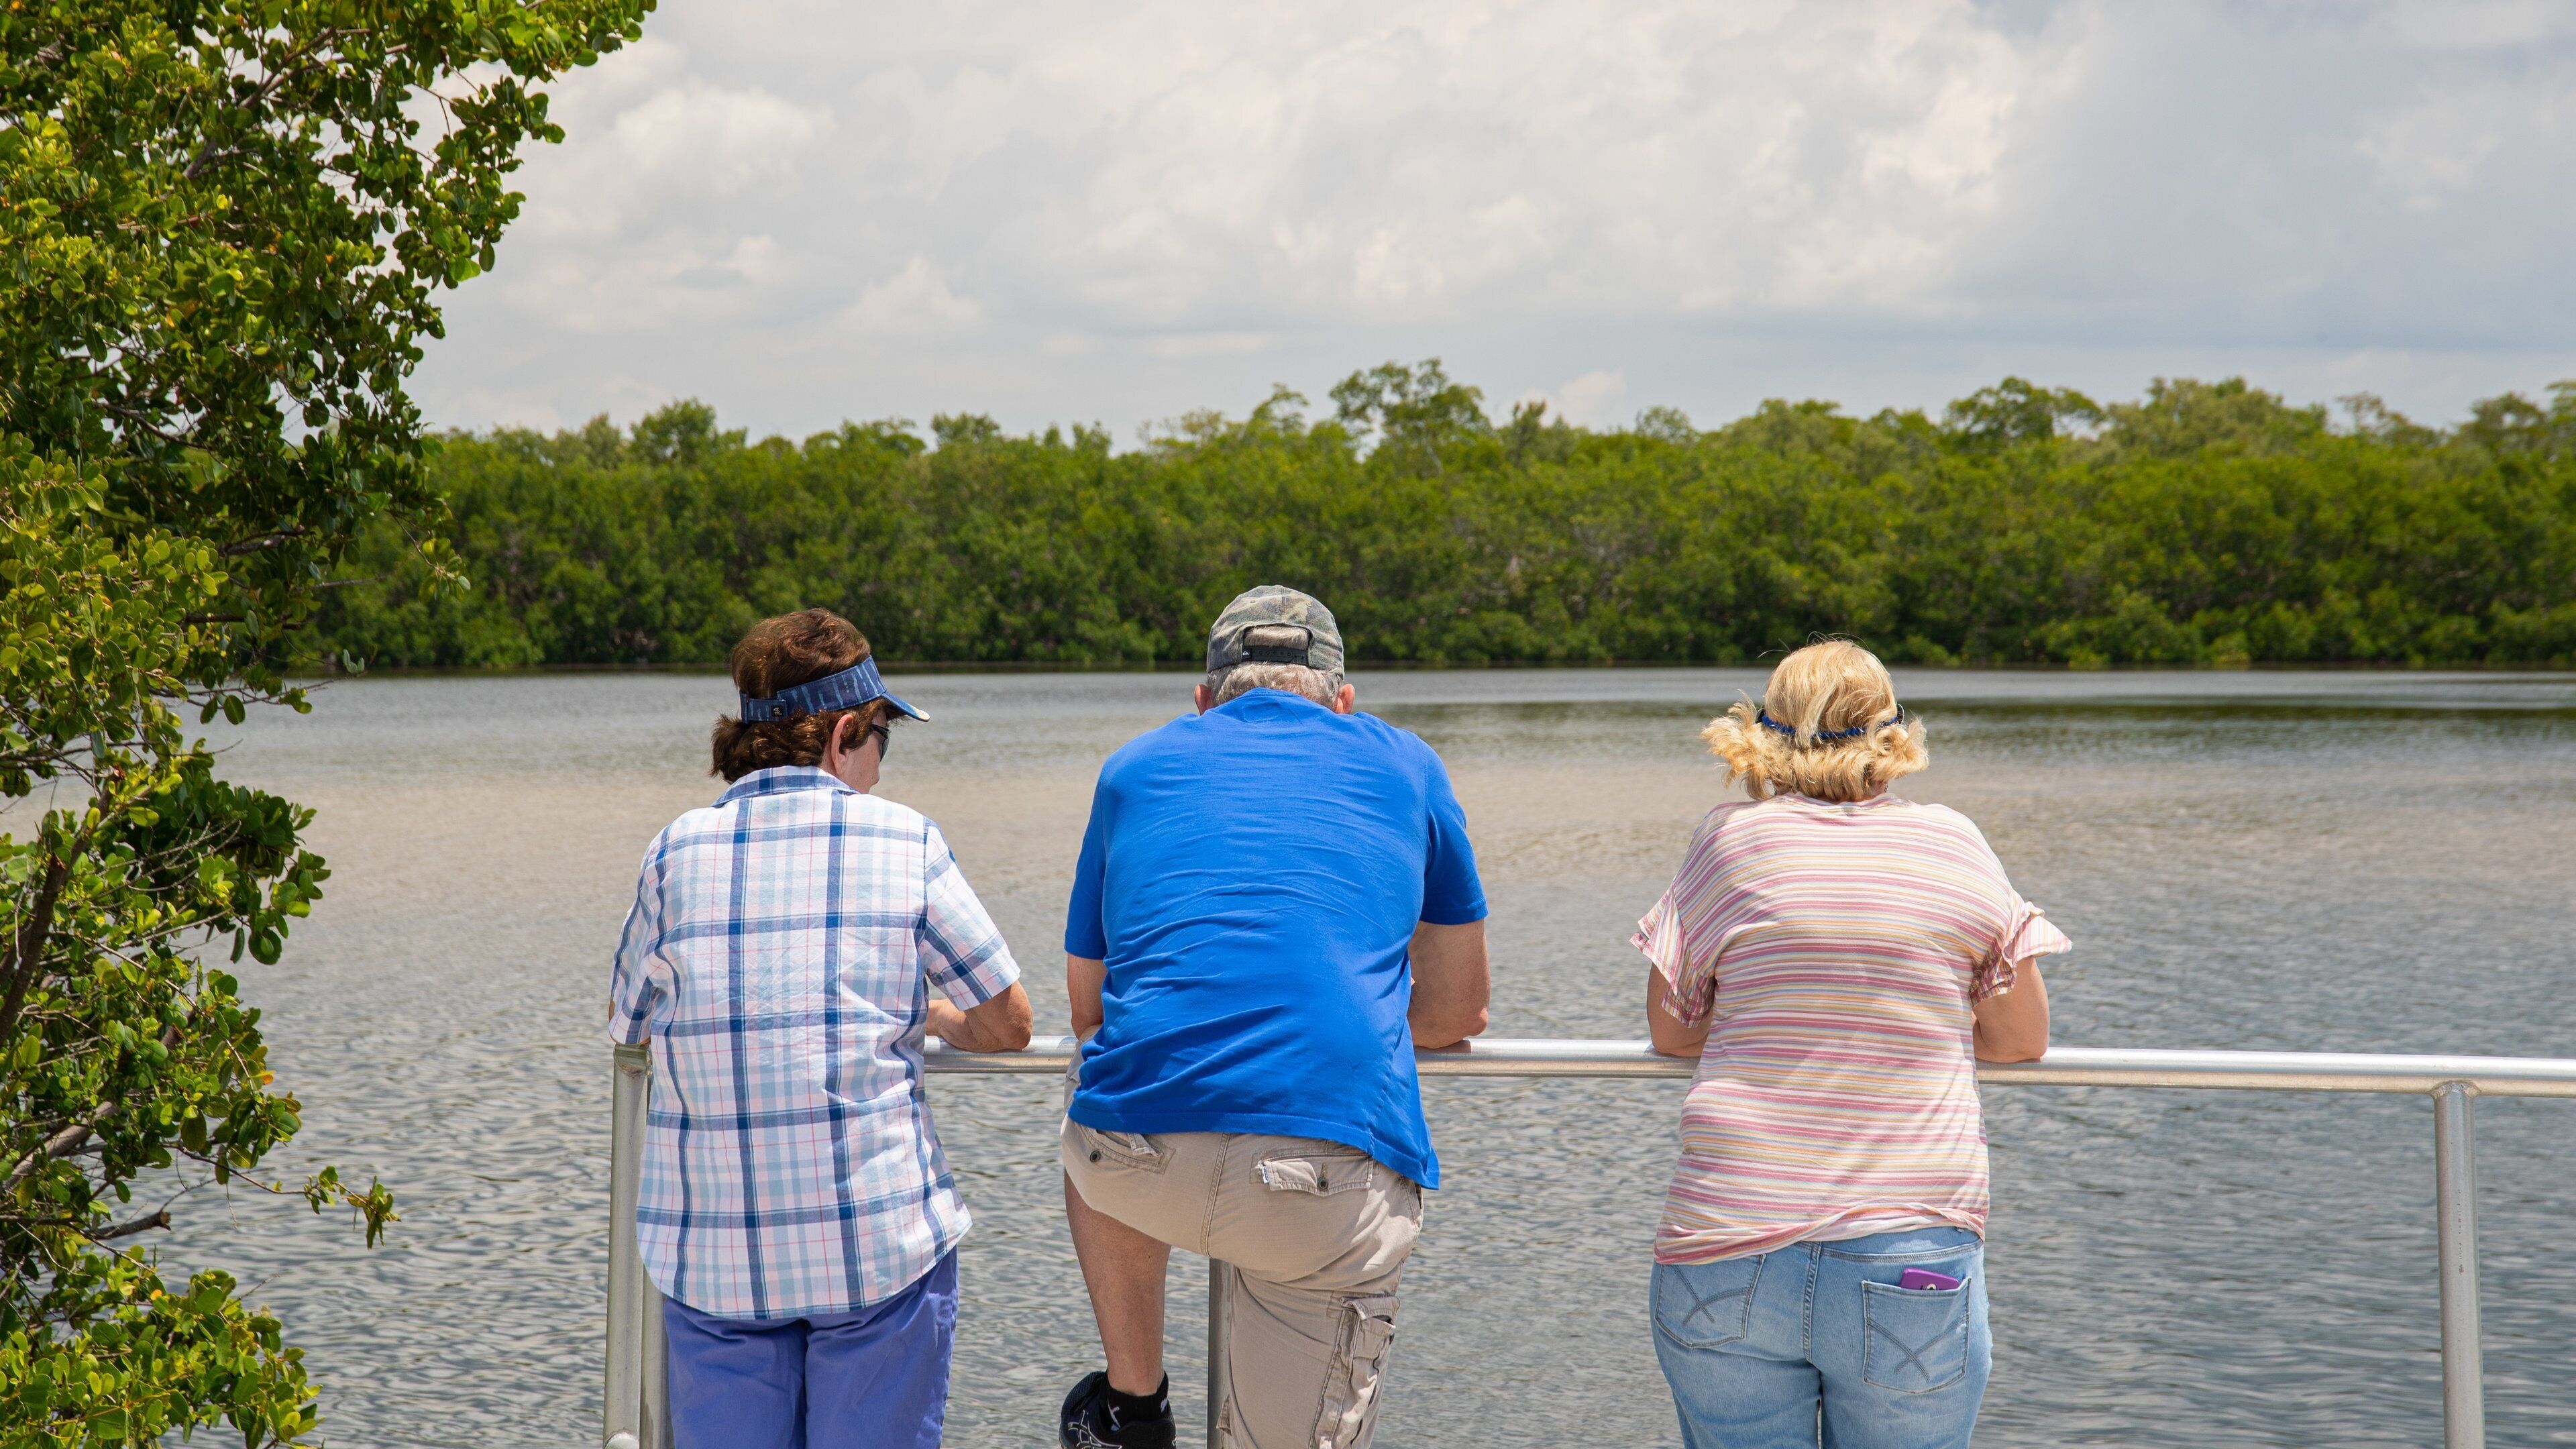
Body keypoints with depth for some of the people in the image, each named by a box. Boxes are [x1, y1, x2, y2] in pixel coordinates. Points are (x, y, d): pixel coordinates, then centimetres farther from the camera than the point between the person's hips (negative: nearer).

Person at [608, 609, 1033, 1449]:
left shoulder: (677, 853, 3)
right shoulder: (906, 843, -1)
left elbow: (628, 1026, 16)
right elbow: (1007, 1026, 3)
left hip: (712, 1252, 2)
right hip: (882, 1240, -1)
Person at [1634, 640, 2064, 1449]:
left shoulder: (1729, 840, 1)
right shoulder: (1952, 844, 3)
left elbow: (1671, 1031, 10)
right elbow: (2022, 1040, 11)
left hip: (1729, 1258, 0)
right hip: (1910, 1260, 0)